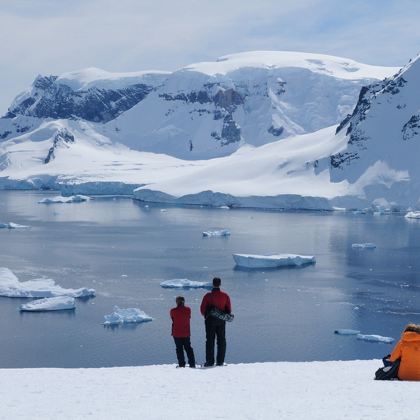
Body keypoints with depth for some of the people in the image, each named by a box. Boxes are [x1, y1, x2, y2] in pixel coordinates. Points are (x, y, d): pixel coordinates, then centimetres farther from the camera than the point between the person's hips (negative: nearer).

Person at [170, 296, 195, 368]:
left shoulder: (173, 311, -11)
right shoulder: (188, 310, -5)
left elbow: (173, 320, 1)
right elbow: (189, 318, 7)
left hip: (176, 333, -3)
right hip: (186, 333, 3)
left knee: (179, 349, 4)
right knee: (188, 348, 13)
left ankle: (181, 364, -2)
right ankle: (192, 363, 9)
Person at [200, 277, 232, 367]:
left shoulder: (208, 296, -8)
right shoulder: (225, 296, -1)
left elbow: (202, 309, -4)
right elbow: (229, 309, 4)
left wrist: (206, 315, 15)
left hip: (210, 320, -2)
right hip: (221, 321, 2)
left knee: (210, 341, 2)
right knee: (221, 341, 8)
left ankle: (210, 361, -3)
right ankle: (220, 361, 4)